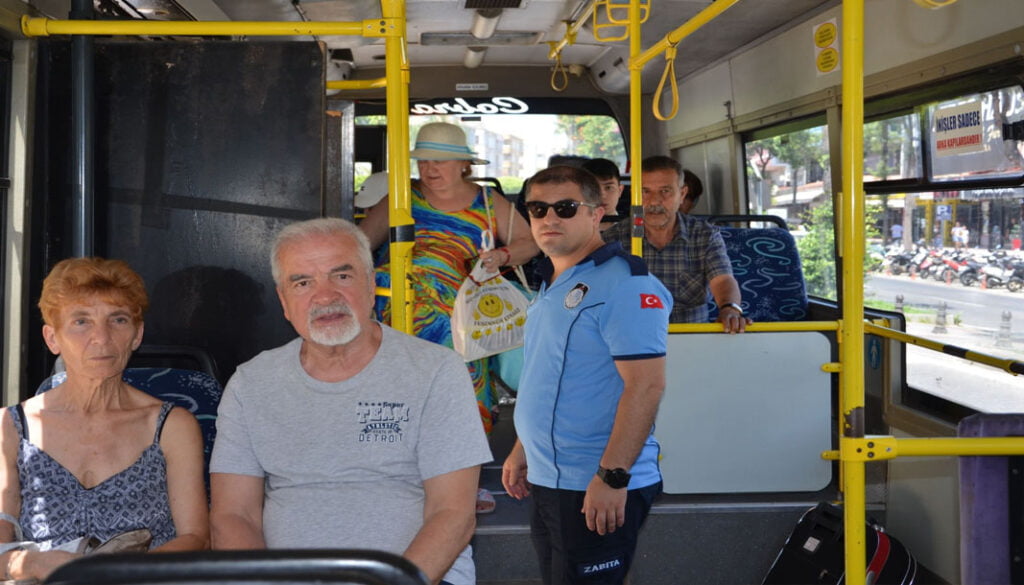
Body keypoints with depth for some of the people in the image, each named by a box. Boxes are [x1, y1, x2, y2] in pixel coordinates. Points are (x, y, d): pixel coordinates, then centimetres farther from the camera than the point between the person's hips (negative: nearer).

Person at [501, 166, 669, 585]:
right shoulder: (552, 285, 14)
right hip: (548, 483, 9)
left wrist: (612, 477, -25)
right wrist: (522, 450, 20)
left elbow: (646, 385, -22)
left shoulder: (623, 283, -15)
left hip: (598, 488, -9)